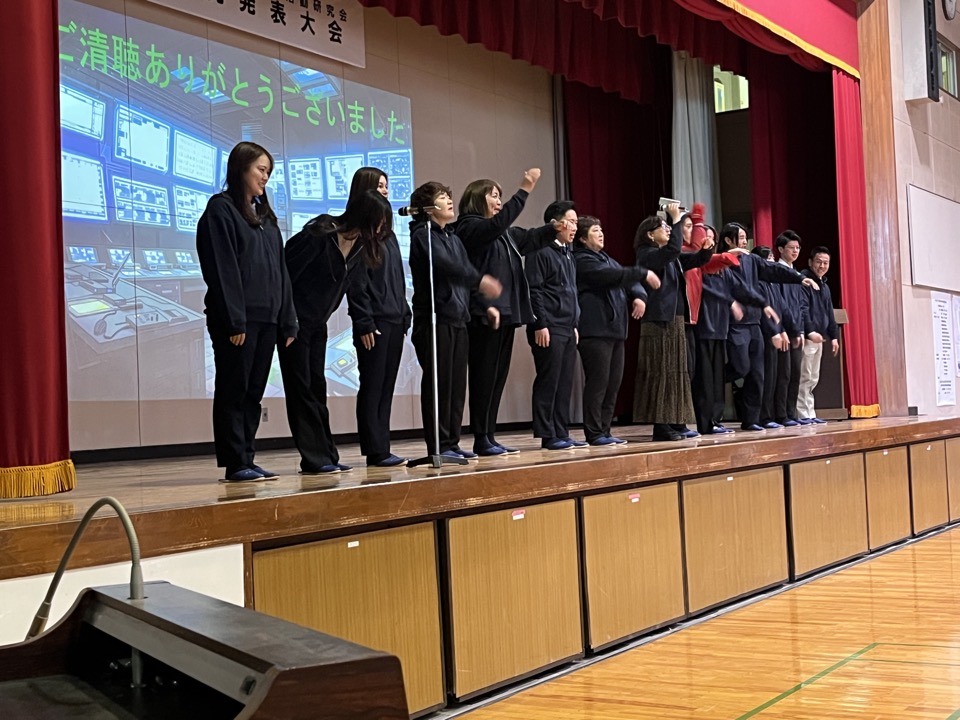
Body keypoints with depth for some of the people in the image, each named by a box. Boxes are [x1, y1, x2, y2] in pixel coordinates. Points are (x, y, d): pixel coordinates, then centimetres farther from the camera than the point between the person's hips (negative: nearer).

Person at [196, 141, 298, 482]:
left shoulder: (265, 216, 20)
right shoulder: (220, 210, -4)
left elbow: (280, 271, 18)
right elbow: (221, 270, -12)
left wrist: (287, 320, 11)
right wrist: (234, 320, -18)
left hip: (266, 318, 8)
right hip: (236, 320, -7)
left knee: (254, 392, 9)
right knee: (233, 391, -3)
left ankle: (246, 460, 14)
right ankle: (235, 464, 1)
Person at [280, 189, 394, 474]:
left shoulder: (359, 245, 1)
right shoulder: (318, 236, -21)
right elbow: (286, 272, -19)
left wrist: (325, 316, 9)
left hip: (317, 324, 8)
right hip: (295, 320, -8)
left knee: (317, 388, 10)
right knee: (301, 388, -3)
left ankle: (327, 456, 13)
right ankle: (314, 459, -1)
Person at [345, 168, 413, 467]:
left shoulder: (388, 233, 18)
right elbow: (356, 282, -13)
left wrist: (405, 313, 13)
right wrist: (364, 323, -17)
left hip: (394, 319, 8)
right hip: (373, 321, -8)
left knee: (386, 386, 8)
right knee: (372, 386, -3)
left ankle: (381, 449, 12)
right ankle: (375, 451, 1)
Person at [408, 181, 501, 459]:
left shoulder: (454, 238, 21)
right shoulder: (423, 235, -5)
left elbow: (466, 273, 17)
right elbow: (444, 265, -21)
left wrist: (485, 304, 2)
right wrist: (480, 280, -28)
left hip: (458, 320, 8)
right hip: (434, 320, -8)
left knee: (457, 384, 8)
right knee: (439, 384, -6)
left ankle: (452, 443, 14)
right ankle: (438, 446, -1)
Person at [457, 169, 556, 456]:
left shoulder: (505, 233, 20)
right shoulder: (469, 227, -5)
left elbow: (530, 239, 25)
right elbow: (498, 223, -21)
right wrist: (524, 190, -22)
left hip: (507, 313, 9)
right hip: (484, 314, -9)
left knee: (499, 376, 9)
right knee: (484, 376, -5)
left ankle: (490, 437, 15)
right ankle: (481, 439, 1)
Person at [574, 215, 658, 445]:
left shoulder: (605, 259, 23)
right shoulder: (582, 260, -6)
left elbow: (628, 278, 17)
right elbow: (612, 275, -19)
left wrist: (639, 296, -3)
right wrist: (644, 274, -15)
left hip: (614, 329, 9)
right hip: (595, 330, -9)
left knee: (613, 383, 8)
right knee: (598, 382, -8)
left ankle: (604, 431, 14)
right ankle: (594, 433, -2)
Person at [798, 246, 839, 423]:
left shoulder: (824, 286, 21)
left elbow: (829, 314, 25)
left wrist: (834, 336, 19)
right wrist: (810, 332, -26)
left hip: (818, 337, 9)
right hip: (806, 337, -9)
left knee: (813, 379, 10)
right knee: (805, 378, -8)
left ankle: (810, 414, 14)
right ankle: (803, 414, -6)